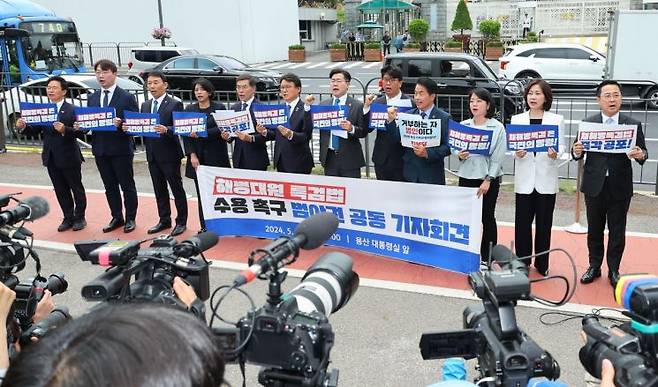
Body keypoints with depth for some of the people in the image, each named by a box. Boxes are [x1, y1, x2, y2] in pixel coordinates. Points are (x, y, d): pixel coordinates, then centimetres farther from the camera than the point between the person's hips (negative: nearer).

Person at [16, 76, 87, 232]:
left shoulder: (72, 110, -10)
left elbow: (80, 132, -19)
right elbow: (35, 131, 5)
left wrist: (64, 130, -35)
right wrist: (23, 127, -14)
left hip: (69, 157, -5)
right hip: (51, 158, 5)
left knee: (77, 188, 9)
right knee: (61, 190, 13)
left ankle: (80, 218, 22)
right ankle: (68, 218, 25)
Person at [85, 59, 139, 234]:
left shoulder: (127, 97, -6)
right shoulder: (92, 98, 11)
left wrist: (120, 123, -26)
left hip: (121, 149, -5)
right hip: (100, 149, 5)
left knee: (127, 186, 6)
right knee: (110, 186, 13)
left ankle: (130, 219, 18)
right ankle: (117, 218, 25)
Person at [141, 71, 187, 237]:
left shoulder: (175, 104, -7)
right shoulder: (145, 105, 13)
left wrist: (166, 130, -32)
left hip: (169, 154, -6)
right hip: (152, 155, 6)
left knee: (177, 189, 3)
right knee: (159, 190, 14)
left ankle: (181, 222, 13)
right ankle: (164, 220, 25)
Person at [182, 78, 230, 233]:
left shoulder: (219, 108, 1)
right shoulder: (189, 109, 9)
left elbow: (221, 129, -9)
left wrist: (201, 134, -20)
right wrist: (192, 155, -5)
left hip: (216, 156, -3)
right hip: (197, 157, 3)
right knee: (201, 194, 5)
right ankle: (204, 226, 13)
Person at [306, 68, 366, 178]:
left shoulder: (357, 106, -1)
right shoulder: (323, 105, 9)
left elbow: (364, 132, -5)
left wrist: (352, 129, -24)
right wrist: (308, 106, -7)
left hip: (350, 159, -3)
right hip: (329, 158, 3)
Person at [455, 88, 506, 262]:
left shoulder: (497, 127, -4)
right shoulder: (463, 125, 6)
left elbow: (498, 156, -7)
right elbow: (454, 146, 11)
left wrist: (488, 180, -13)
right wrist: (459, 154, -13)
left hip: (488, 179, -3)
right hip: (466, 177, 3)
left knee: (487, 218, 6)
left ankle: (487, 258, 17)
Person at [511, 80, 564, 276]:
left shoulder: (557, 119, 4)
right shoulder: (517, 119, 7)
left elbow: (560, 145, 0)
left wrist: (555, 153, -22)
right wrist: (517, 153, -19)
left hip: (546, 179, 0)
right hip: (525, 179, 1)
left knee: (544, 223, 7)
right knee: (522, 222, 2)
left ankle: (542, 264, 19)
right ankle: (522, 262, 16)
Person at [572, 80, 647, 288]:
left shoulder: (633, 124, -1)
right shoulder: (587, 123, 0)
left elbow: (642, 152, -1)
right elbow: (579, 153, 1)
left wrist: (640, 155, -23)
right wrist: (576, 152, -22)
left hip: (620, 187, 0)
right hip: (594, 185, 1)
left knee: (617, 231, 10)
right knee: (594, 229, 12)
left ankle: (613, 270, 24)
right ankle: (594, 266, 28)